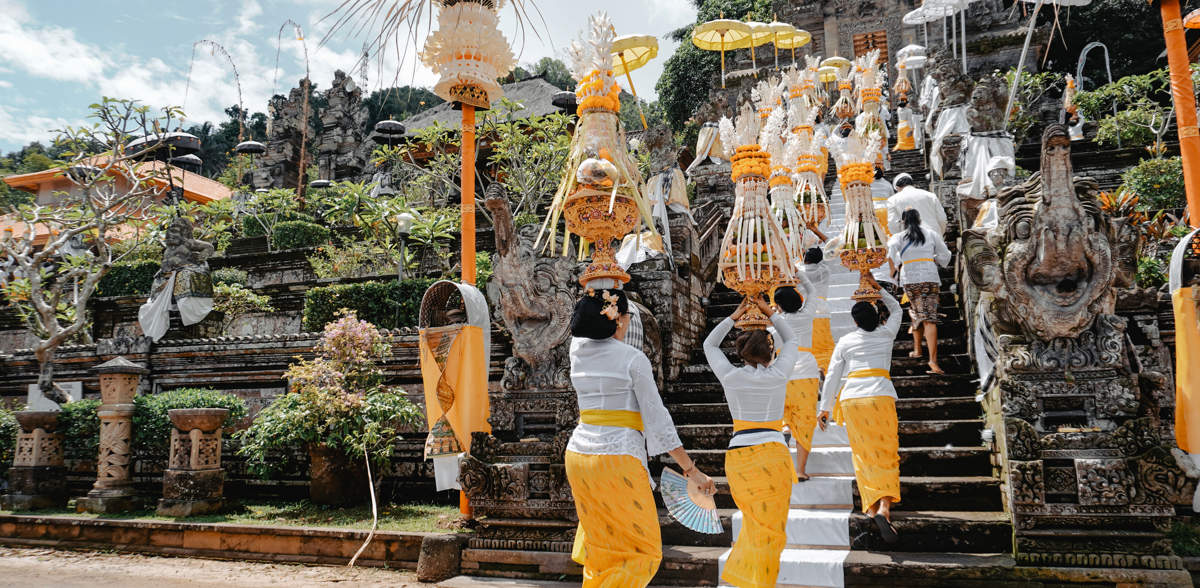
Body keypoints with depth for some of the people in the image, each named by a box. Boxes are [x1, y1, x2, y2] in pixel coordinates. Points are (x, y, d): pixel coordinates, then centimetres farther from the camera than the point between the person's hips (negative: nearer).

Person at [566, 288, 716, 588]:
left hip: (579, 453, 7)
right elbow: (657, 420, -10)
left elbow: (588, 327, 31)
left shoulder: (577, 350, 4)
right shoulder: (633, 358, -10)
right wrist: (691, 470, -5)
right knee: (643, 552, 6)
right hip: (619, 457, -7)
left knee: (600, 546, 19)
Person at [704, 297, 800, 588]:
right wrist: (768, 311, 20)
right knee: (769, 531, 6)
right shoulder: (778, 375, -1)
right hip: (771, 455, -3)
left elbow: (709, 346, 20)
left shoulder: (730, 377, 2)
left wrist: (735, 316, 21)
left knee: (754, 523, 21)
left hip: (737, 456, 3)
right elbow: (793, 341, 18)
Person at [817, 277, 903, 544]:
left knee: (863, 456, 9)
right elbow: (896, 308, 33)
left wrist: (825, 408, 11)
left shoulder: (845, 341, 10)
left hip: (850, 399, 1)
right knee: (886, 454, 1)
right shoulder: (886, 334, 12)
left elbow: (832, 376, 7)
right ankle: (884, 508, -17)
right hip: (880, 396, -1)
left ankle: (872, 507, 9)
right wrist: (878, 289, 33)